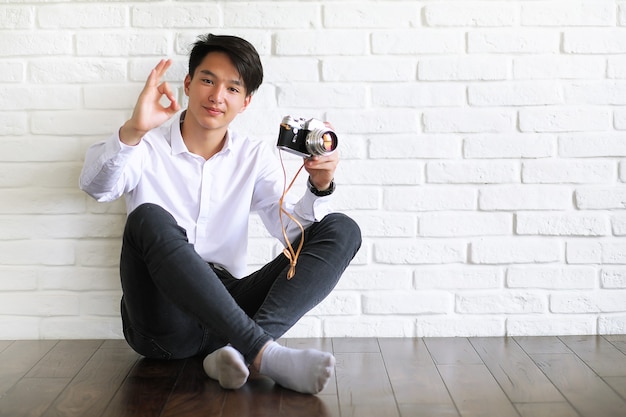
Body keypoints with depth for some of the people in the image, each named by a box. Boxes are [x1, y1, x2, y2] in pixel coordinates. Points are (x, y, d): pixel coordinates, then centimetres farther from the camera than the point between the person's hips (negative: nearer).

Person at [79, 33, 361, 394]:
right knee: (149, 218, -31)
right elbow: (95, 186, -16)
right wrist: (133, 131, -34)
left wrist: (319, 188, -19)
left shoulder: (255, 157, 13)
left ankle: (235, 351, -31)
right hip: (166, 319, -3)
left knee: (342, 230, -10)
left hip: (226, 308, 3)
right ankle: (263, 353, -37)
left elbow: (292, 229, 1)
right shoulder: (147, 147, 5)